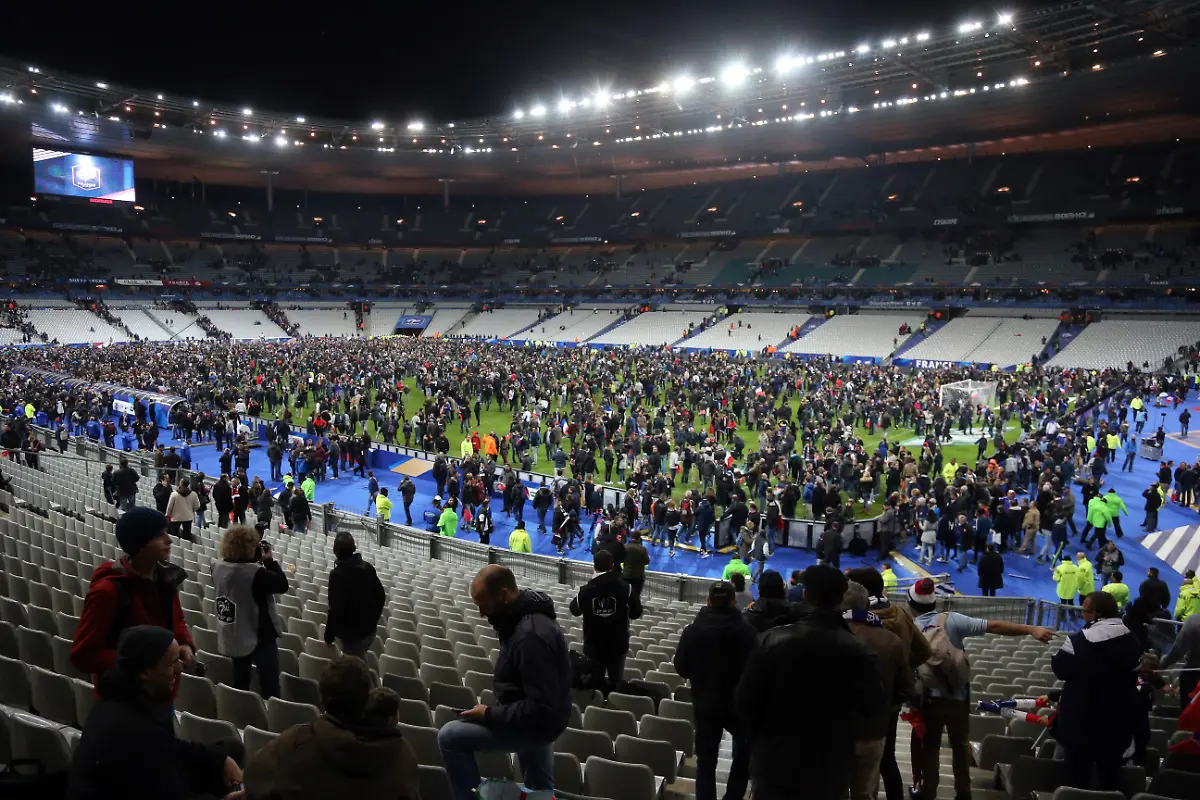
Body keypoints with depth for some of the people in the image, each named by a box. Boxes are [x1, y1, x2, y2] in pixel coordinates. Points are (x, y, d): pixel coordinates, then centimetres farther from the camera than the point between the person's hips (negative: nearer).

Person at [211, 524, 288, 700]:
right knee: (270, 687, 1)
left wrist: (258, 561, 2)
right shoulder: (256, 573, -28)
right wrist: (270, 560, -9)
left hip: (231, 637, 7)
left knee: (240, 682, 21)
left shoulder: (217, 567, -6)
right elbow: (283, 585, -16)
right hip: (259, 636, -7)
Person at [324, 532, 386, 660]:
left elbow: (336, 608, -21)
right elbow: (381, 596, 8)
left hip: (351, 633, -6)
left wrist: (329, 635, -10)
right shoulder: (368, 567, 0)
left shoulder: (337, 574, -19)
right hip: (369, 629, 6)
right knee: (360, 661, 24)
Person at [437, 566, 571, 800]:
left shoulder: (531, 634, -30)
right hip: (536, 718, 10)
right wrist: (495, 710, 9)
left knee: (450, 736, -14)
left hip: (536, 723, -10)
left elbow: (541, 707, -30)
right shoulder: (526, 618, 2)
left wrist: (489, 714, -21)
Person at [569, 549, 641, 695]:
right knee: (617, 681, 13)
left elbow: (574, 610, 5)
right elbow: (636, 613, -4)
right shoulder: (625, 588, -16)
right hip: (618, 645, -1)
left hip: (593, 645, 1)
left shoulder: (586, 590, -13)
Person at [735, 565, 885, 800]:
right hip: (830, 774, 0)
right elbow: (875, 708, -2)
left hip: (774, 765, 0)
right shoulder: (857, 652, -16)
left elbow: (744, 700, -8)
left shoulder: (772, 640, -14)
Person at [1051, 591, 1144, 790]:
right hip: (1119, 718, 6)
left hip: (1082, 718, -6)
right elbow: (1134, 671, 14)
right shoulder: (1132, 641, -1)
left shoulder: (1079, 641, -20)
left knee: (1078, 775, 5)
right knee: (1110, 773, 18)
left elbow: (1059, 669, -9)